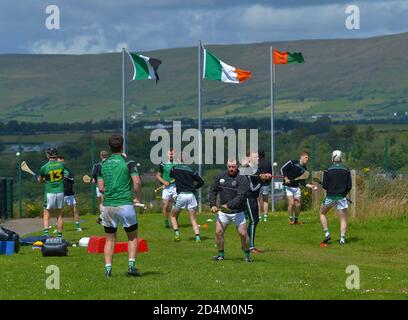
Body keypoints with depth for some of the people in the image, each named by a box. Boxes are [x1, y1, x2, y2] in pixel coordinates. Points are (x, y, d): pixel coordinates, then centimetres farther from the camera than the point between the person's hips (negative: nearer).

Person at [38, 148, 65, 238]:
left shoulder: (44, 167, -7)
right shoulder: (61, 165, 0)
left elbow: (40, 180, 8)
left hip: (49, 193, -2)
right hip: (60, 192, 2)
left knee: (46, 214, 6)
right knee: (59, 215, 10)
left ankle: (46, 233, -12)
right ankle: (60, 236, 11)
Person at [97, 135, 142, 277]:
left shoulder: (103, 164, 8)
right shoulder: (128, 162, -4)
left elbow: (101, 188, 7)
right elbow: (137, 182, -14)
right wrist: (138, 199, 1)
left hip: (108, 205, 3)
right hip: (125, 204, -3)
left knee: (110, 239, 12)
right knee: (132, 237, 10)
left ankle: (108, 268, 3)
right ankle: (131, 265, -2)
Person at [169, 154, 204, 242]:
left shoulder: (174, 168, 6)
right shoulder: (191, 170, 8)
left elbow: (170, 176, 28)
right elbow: (201, 182, 6)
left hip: (181, 195, -2)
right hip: (191, 195, 2)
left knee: (173, 216, 17)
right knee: (193, 219, 6)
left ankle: (176, 233, 0)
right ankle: (197, 236, -10)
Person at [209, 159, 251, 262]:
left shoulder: (242, 179, -11)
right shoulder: (221, 176, 4)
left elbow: (240, 196, -20)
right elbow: (213, 191, 10)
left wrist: (228, 205, -29)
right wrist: (213, 205, -3)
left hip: (237, 212, -4)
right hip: (223, 211, 4)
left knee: (243, 234, -7)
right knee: (218, 232, -4)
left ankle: (247, 254, 12)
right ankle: (221, 254, 11)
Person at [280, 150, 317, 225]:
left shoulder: (304, 169, 7)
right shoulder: (292, 162, -8)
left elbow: (302, 182, 8)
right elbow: (282, 169, -7)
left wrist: (310, 186, -6)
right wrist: (285, 178, -18)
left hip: (296, 187, 5)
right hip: (288, 186, -5)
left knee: (298, 204, -2)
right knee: (291, 203, -15)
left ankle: (296, 219, 17)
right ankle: (291, 219, 1)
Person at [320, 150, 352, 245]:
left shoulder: (328, 170, -8)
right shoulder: (346, 170, -2)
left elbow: (324, 185, -8)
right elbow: (349, 186, 0)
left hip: (330, 197, -1)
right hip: (341, 197, 1)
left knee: (322, 213, 20)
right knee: (343, 219, 6)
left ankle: (327, 234, 9)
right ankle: (342, 238, -6)